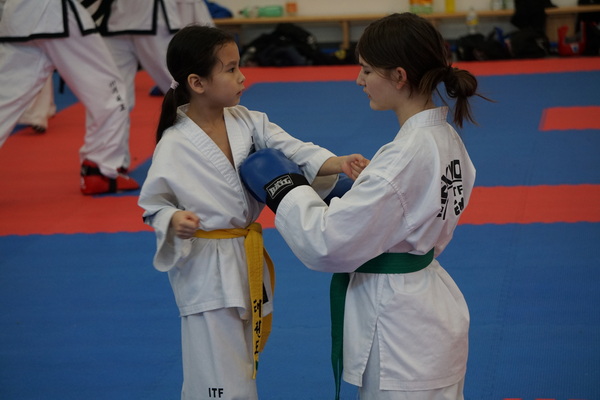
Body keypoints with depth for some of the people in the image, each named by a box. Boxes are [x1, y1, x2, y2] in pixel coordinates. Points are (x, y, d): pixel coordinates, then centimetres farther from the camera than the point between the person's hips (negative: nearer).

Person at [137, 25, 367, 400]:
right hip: (206, 269, -6)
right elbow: (154, 204, -5)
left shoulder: (249, 123, -3)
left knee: (243, 370, 20)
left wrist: (338, 163, -27)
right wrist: (173, 221, -27)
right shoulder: (173, 147, -15)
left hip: (248, 263, 6)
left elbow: (294, 151, -10)